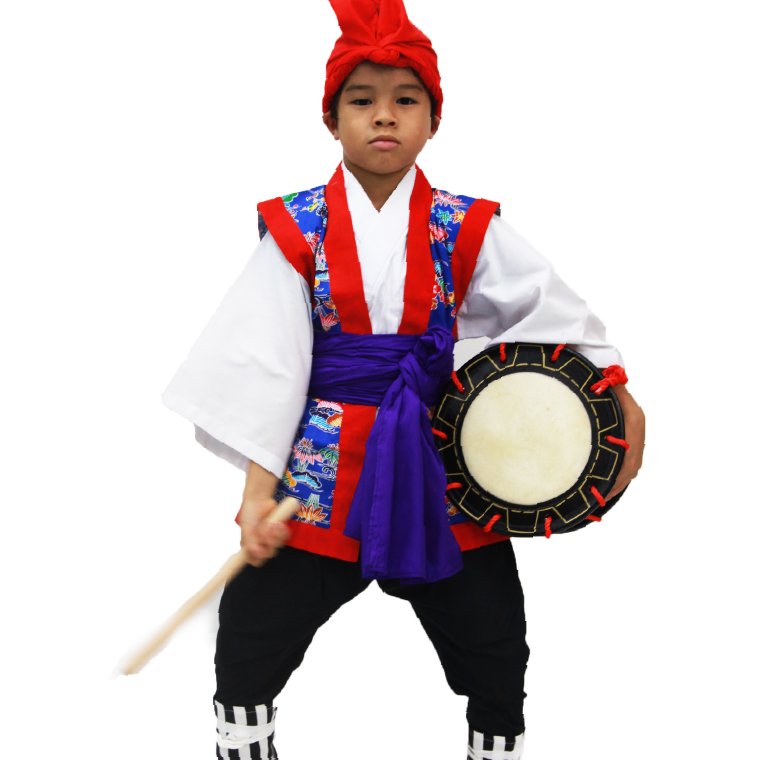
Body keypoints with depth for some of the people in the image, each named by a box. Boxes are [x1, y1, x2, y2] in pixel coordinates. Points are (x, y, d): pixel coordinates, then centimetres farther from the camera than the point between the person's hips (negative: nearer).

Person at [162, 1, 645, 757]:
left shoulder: (466, 228, -1)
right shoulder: (298, 228, -3)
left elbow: (553, 310, -1)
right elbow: (264, 359, -6)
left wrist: (620, 398, -12)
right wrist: (258, 488, -11)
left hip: (445, 466, 1)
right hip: (324, 471, 0)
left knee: (495, 652, 11)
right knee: (249, 636, 6)